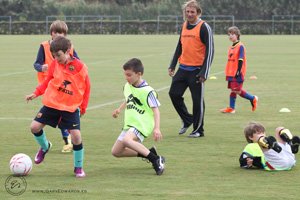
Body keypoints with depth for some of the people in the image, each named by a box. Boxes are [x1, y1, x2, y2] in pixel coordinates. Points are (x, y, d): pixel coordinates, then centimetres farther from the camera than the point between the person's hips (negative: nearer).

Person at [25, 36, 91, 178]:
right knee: (35, 126, -3)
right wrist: (35, 94, -2)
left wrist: (83, 107, 0)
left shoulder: (80, 67, -11)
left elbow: (87, 88, -1)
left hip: (71, 108, -3)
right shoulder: (54, 65, -3)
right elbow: (47, 81, 11)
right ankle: (44, 147, 29)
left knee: (76, 135, -13)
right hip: (51, 104, 3)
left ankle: (78, 167, 6)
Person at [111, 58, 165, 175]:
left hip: (142, 125, -9)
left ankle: (156, 160, -29)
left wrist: (156, 128, -28)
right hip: (129, 125, 9)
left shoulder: (147, 91, -16)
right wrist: (119, 110, 14)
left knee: (126, 140, -37)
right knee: (116, 152, 9)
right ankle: (149, 154, 15)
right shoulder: (127, 87, 7)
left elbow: (155, 110, -18)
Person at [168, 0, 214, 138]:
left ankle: (198, 130, 11)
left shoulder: (204, 27, -10)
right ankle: (187, 121, 22)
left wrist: (204, 73, -17)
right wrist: (172, 65, 15)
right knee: (174, 93, 4)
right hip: (183, 68, 7)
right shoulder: (184, 26, 11)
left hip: (196, 70, -7)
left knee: (197, 100, -1)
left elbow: (209, 50, -12)